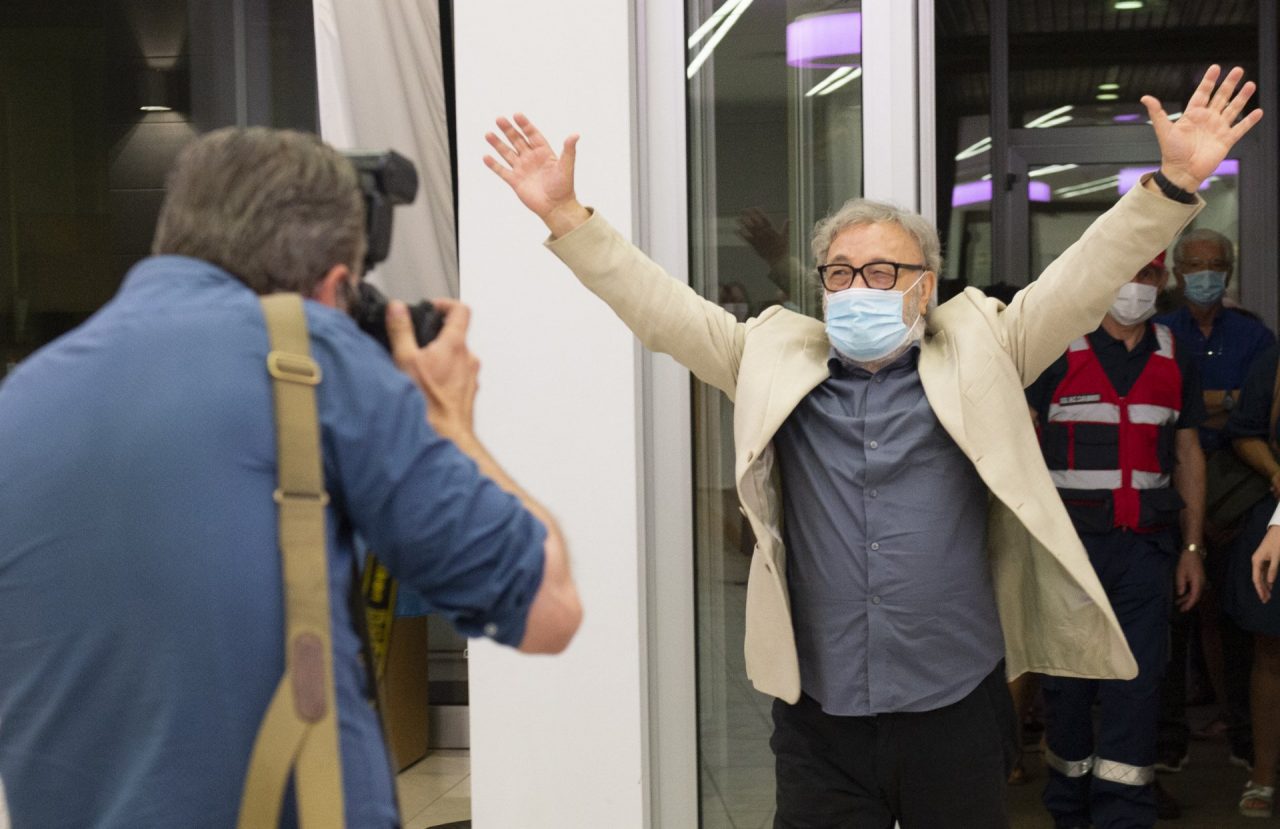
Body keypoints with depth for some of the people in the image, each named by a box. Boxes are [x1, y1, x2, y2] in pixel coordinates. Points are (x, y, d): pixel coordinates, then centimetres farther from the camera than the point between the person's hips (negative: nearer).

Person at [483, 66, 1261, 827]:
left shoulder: (977, 355, 3)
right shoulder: (776, 360, 6)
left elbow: (1086, 278, -3)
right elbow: (659, 305, 3)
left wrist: (1174, 183, -14)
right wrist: (567, 216, -6)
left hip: (958, 707, 0)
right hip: (819, 715, 1)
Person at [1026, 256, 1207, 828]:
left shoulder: (1174, 358, 11)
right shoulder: (1056, 351, 0)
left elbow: (1188, 455, 15)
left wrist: (1192, 548, 10)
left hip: (1146, 546, 2)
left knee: (1136, 687, -3)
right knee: (1067, 683, 5)